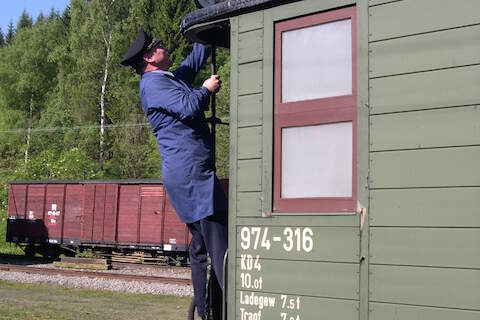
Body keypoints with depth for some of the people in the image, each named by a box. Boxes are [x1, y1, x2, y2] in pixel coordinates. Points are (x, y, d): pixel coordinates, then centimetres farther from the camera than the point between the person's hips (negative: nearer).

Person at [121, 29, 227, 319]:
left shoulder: (173, 79, 24)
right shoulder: (153, 83, -5)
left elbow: (197, 57, 37)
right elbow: (188, 108, -19)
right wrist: (207, 90, -2)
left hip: (189, 173, 10)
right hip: (189, 171, -10)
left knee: (202, 246, 10)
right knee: (219, 243, -16)